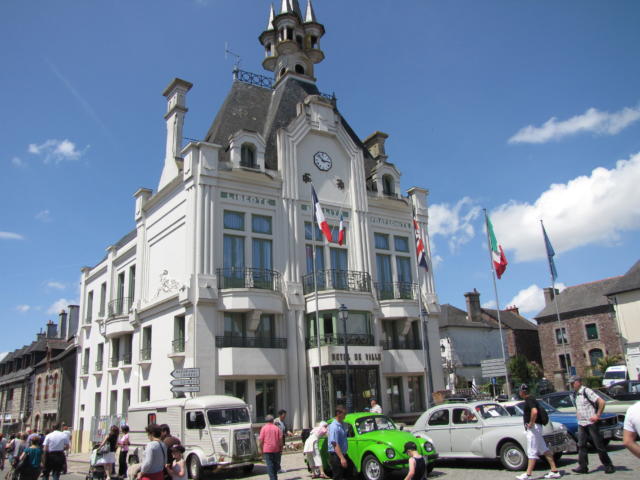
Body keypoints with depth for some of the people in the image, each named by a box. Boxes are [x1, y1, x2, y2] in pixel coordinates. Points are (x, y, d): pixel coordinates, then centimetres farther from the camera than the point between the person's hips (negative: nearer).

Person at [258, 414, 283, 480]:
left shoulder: (264, 428, -2)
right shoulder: (277, 428, 5)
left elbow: (261, 439, -6)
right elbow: (280, 439, 3)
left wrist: (260, 448, 2)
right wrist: (281, 449, 8)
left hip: (267, 449, -3)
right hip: (276, 449, 3)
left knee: (269, 464, -1)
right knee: (275, 463, 15)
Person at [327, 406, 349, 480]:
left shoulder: (342, 425, 11)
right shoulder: (334, 427, -19)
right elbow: (335, 444, -24)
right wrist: (341, 458, -29)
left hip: (343, 454, 9)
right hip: (336, 456, -9)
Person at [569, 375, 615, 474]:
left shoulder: (586, 391, -13)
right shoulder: (577, 394, 12)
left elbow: (601, 402, -18)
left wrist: (597, 415, -18)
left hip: (591, 423, -7)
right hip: (581, 424, 7)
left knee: (598, 445, 1)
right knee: (581, 445, 1)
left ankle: (608, 466, 14)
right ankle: (583, 466, 2)